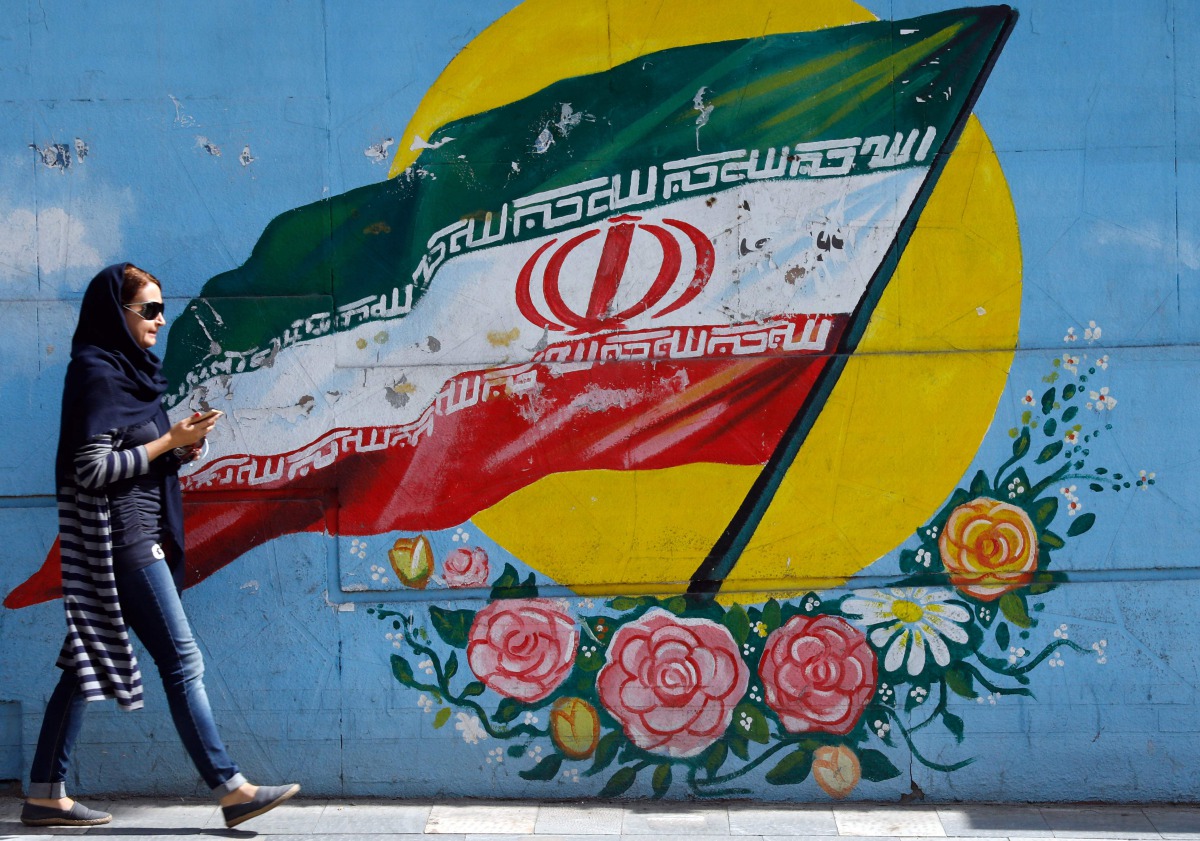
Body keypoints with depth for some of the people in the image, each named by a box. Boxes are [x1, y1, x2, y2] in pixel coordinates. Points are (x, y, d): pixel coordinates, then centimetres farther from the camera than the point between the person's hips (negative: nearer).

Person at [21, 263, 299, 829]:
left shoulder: (125, 370, 16)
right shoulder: (97, 372, -11)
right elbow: (92, 467, -17)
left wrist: (179, 447, 3)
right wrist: (171, 441, -14)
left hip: (140, 536, 9)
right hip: (120, 540, -9)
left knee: (87, 662, 10)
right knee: (182, 661, -7)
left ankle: (45, 795, 15)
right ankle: (231, 790, -3)